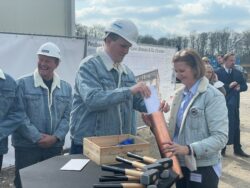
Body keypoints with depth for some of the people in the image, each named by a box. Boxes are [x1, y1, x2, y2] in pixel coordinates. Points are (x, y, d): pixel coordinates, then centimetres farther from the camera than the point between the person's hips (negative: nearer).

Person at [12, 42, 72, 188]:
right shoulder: (23, 84, -5)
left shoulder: (66, 87, 7)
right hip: (26, 147, -3)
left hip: (55, 146, 4)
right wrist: (38, 137, -15)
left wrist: (56, 137, -10)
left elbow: (67, 117, 5)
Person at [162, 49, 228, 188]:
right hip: (180, 164, 6)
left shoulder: (213, 96, -12)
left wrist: (189, 149, -28)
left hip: (203, 168, -6)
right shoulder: (179, 94, 7)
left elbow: (220, 137, -19)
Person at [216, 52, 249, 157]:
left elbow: (245, 86, 9)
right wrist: (229, 86, -22)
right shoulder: (218, 73, -6)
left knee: (236, 127, 9)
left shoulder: (238, 73, 10)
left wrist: (239, 87, -12)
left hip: (234, 104, 5)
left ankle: (237, 149, 17)